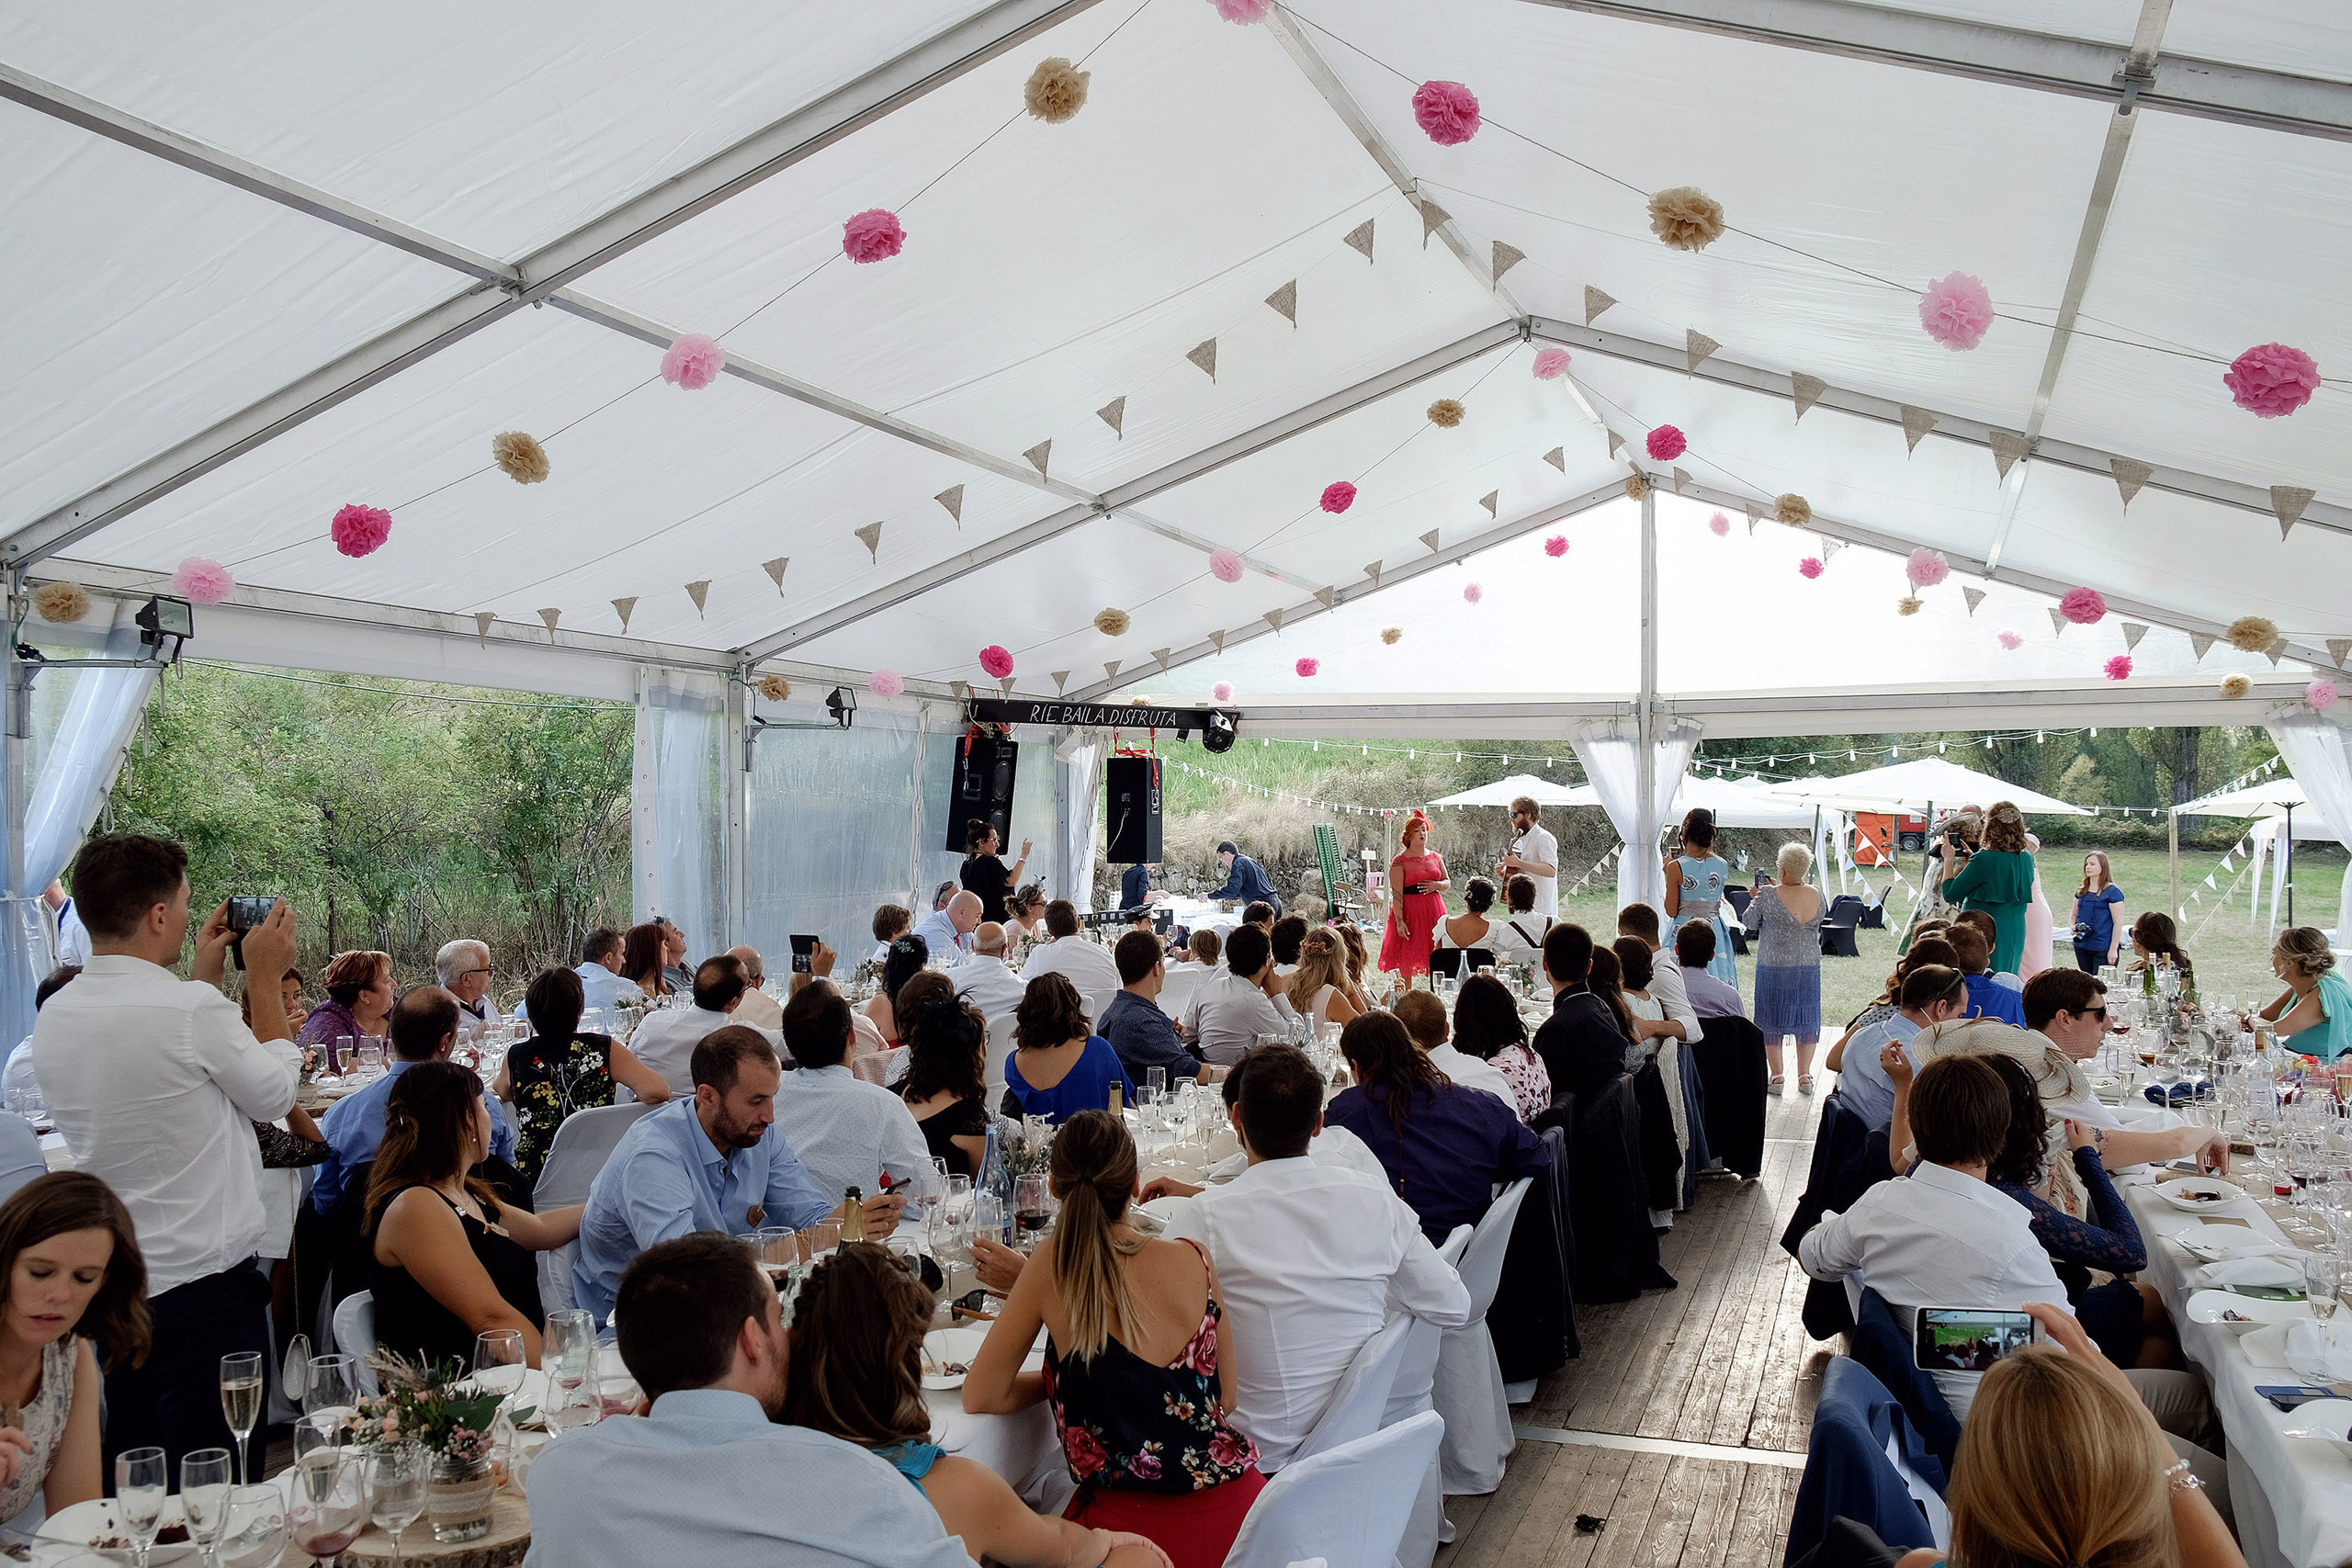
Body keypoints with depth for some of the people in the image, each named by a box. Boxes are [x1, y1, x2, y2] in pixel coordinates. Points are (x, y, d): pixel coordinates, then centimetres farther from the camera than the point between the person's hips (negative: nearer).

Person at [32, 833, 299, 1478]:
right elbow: (273, 1094, -4)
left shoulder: (52, 1017, 2)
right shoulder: (194, 1010, -21)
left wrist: (205, 975, 21)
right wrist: (266, 977, 3)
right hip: (203, 1281, -7)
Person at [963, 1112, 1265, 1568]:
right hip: (1236, 1509, 4)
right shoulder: (1195, 1259, -3)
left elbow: (980, 1398, -1)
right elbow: (1226, 1396, 9)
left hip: (1133, 1529, -4)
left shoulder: (1052, 1265, -10)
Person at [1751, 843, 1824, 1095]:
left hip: (1774, 966, -3)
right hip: (1809, 966, 3)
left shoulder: (1767, 896, -16)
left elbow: (1751, 923, -3)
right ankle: (1804, 1076, 14)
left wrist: (1756, 898, 15)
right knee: (1806, 1020, 13)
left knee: (1772, 1021, 8)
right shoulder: (1817, 896, -4)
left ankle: (1777, 1076, 7)